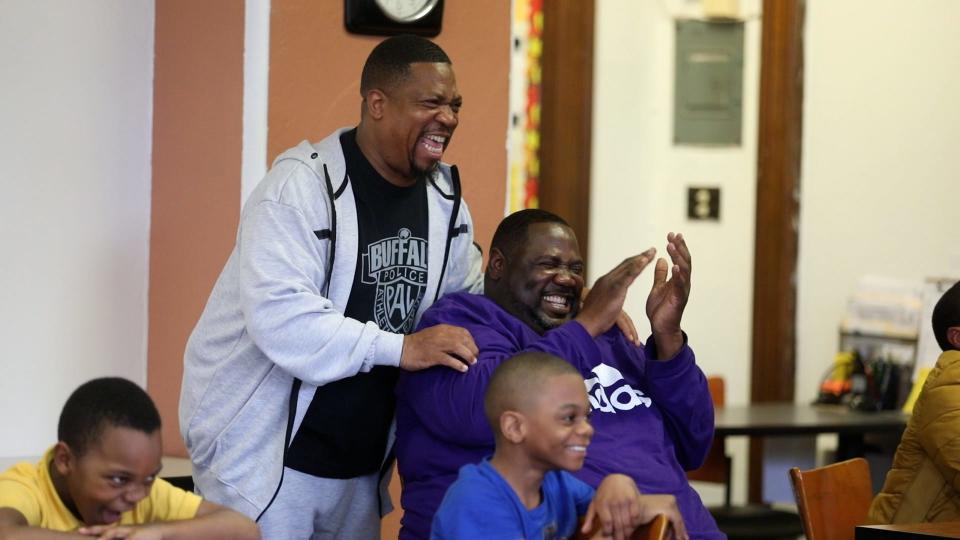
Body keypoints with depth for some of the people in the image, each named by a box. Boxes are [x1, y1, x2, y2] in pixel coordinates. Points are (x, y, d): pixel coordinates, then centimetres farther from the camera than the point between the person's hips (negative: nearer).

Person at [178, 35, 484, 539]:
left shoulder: (444, 195, 5)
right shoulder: (300, 185, -18)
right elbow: (278, 315, -29)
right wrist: (400, 348, -31)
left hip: (361, 464, 7)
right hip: (266, 457, -7)